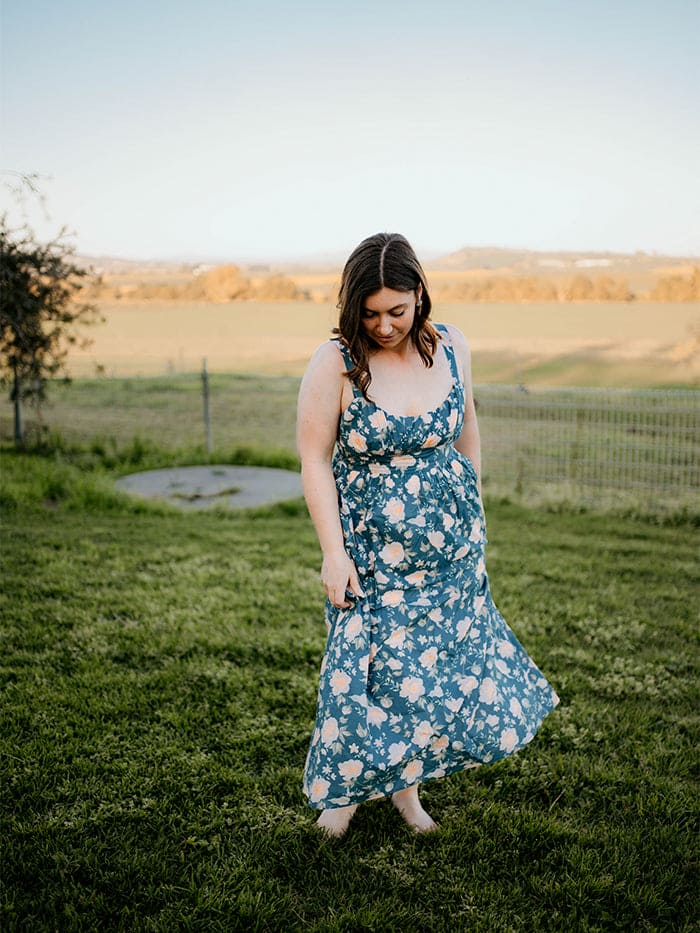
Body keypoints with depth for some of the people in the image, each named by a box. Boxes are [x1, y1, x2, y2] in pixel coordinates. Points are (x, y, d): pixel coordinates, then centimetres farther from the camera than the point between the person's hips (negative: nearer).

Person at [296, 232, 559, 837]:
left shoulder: (450, 346, -3)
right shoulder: (335, 364, -15)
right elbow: (314, 461, -12)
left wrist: (472, 507, 16)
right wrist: (333, 553, -15)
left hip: (451, 544, 4)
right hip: (372, 551, -4)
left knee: (445, 664, 10)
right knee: (372, 667, 1)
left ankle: (407, 782, 33)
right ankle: (346, 788, 28)